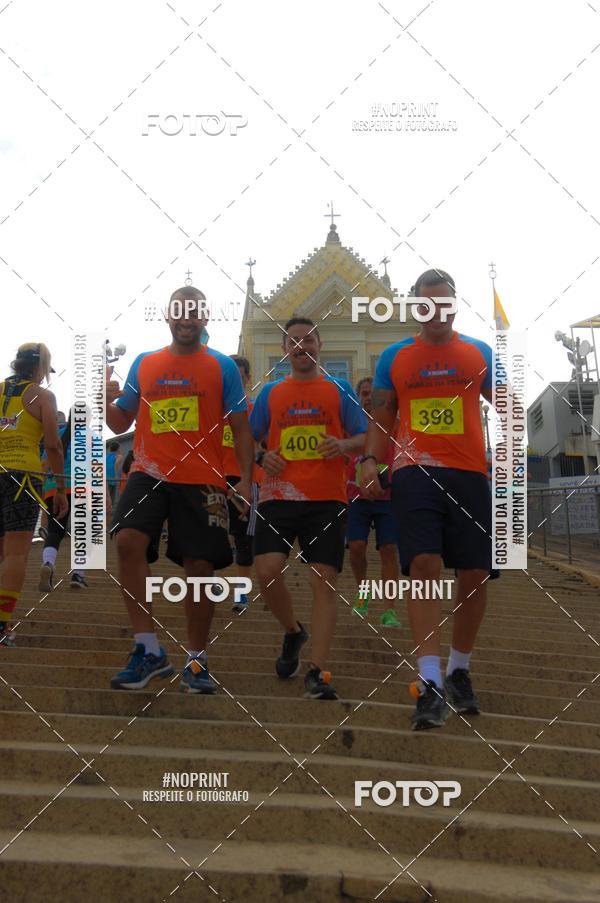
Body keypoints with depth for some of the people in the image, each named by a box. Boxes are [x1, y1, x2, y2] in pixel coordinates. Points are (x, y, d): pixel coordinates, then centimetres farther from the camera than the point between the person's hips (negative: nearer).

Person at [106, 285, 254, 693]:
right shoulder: (144, 364, 13)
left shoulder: (222, 366, 5)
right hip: (150, 473, 1)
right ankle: (149, 650, -15)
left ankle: (196, 661, 18)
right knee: (128, 541, -22)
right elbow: (121, 423, 18)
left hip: (203, 480, -1)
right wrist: (106, 401, -4)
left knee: (200, 567, 1)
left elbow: (240, 427, 5)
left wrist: (246, 480, -4)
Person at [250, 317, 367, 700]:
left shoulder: (340, 390, 9)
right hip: (278, 496, 2)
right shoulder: (271, 393, 14)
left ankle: (317, 672, -7)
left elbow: (365, 438, 9)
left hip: (327, 499, -1)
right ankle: (293, 633, 19)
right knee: (268, 572, -12)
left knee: (324, 581, -8)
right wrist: (262, 457, -3)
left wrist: (344, 445, -13)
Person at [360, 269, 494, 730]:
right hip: (414, 471, -1)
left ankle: (459, 670, 24)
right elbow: (381, 416, 15)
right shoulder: (394, 357, 12)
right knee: (424, 566, -15)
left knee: (475, 573, 4)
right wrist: (371, 460, -1)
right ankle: (431, 683, -15)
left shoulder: (479, 352, 11)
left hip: (469, 473, 1)